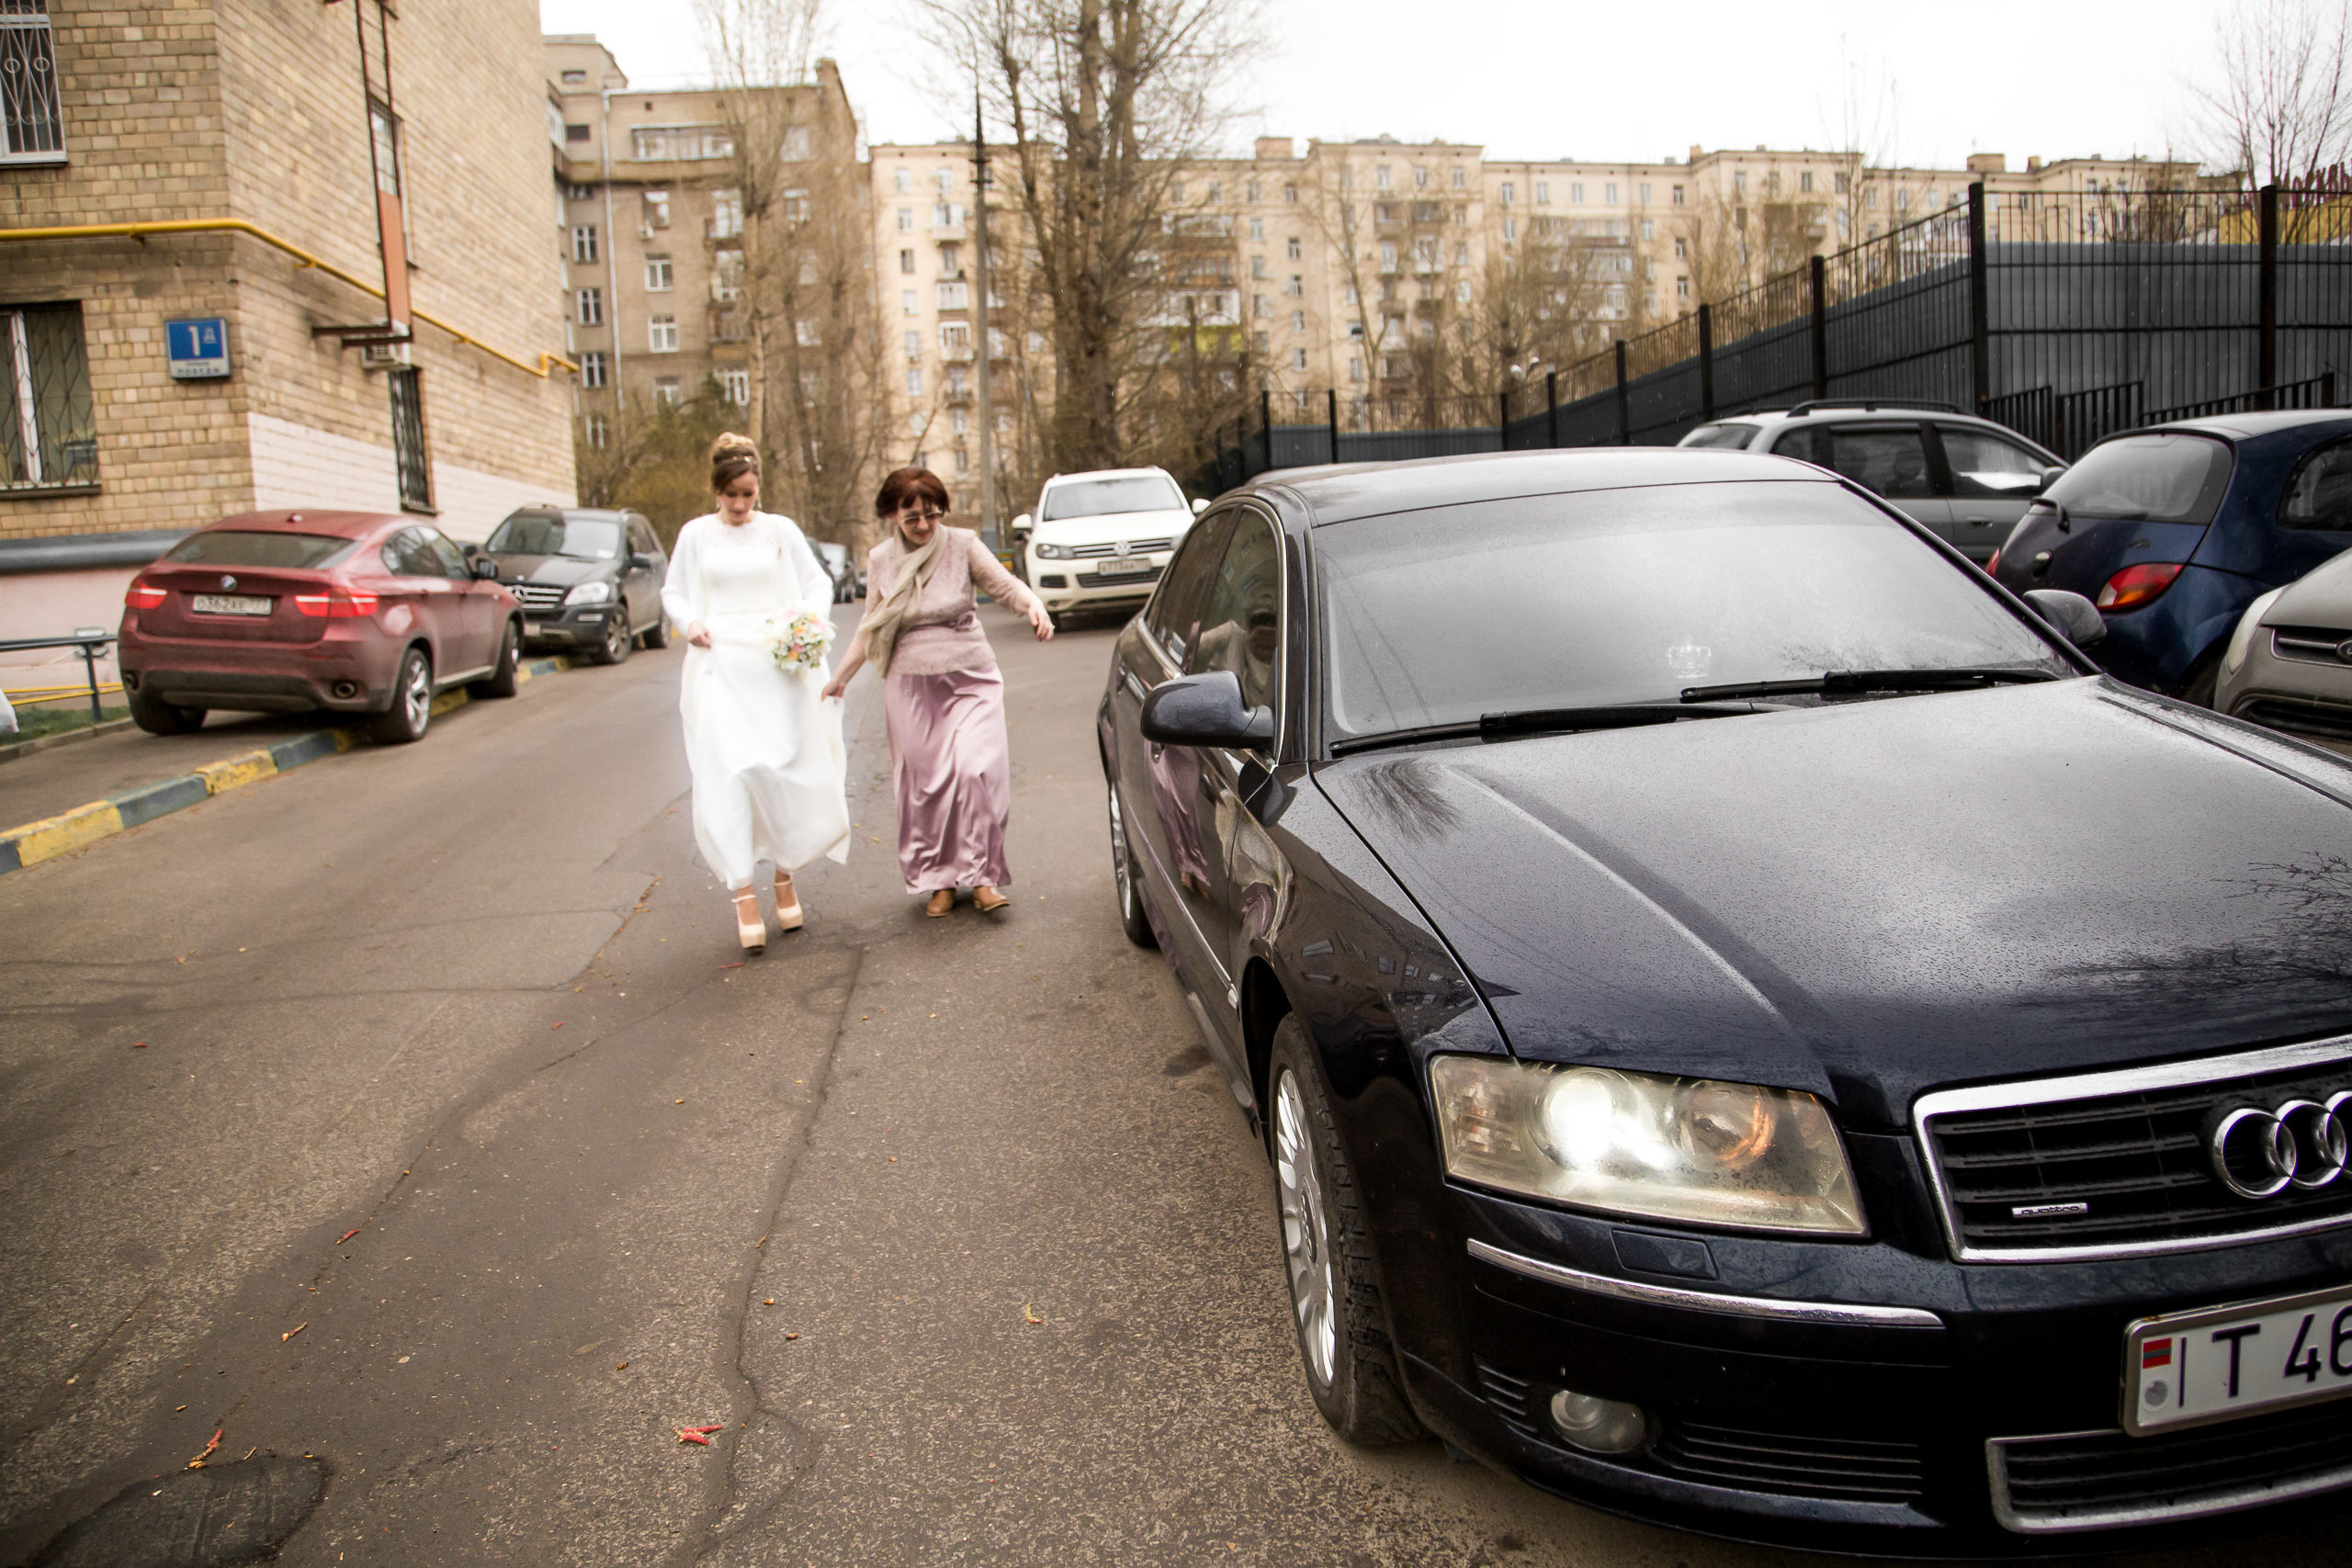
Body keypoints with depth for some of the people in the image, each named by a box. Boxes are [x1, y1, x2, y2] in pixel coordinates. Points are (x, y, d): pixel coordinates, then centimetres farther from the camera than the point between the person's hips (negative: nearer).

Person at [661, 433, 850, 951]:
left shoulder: (780, 530, 5)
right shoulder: (696, 534, 7)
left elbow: (819, 583, 12)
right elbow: (673, 592, 16)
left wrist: (807, 616, -7)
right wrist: (690, 621, -4)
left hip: (777, 665, 0)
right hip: (719, 664, 0)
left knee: (782, 769, -1)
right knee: (729, 772, -11)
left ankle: (785, 876, 19)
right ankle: (743, 894, -10)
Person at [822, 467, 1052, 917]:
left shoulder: (962, 545, -1)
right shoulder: (881, 560, 6)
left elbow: (1004, 584, -2)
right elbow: (871, 627, 15)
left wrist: (1033, 605, -23)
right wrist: (841, 676, 16)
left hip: (970, 679, -2)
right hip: (912, 687, 2)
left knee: (976, 771, -15)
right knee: (925, 784, 1)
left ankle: (981, 877, -5)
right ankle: (940, 880, 13)